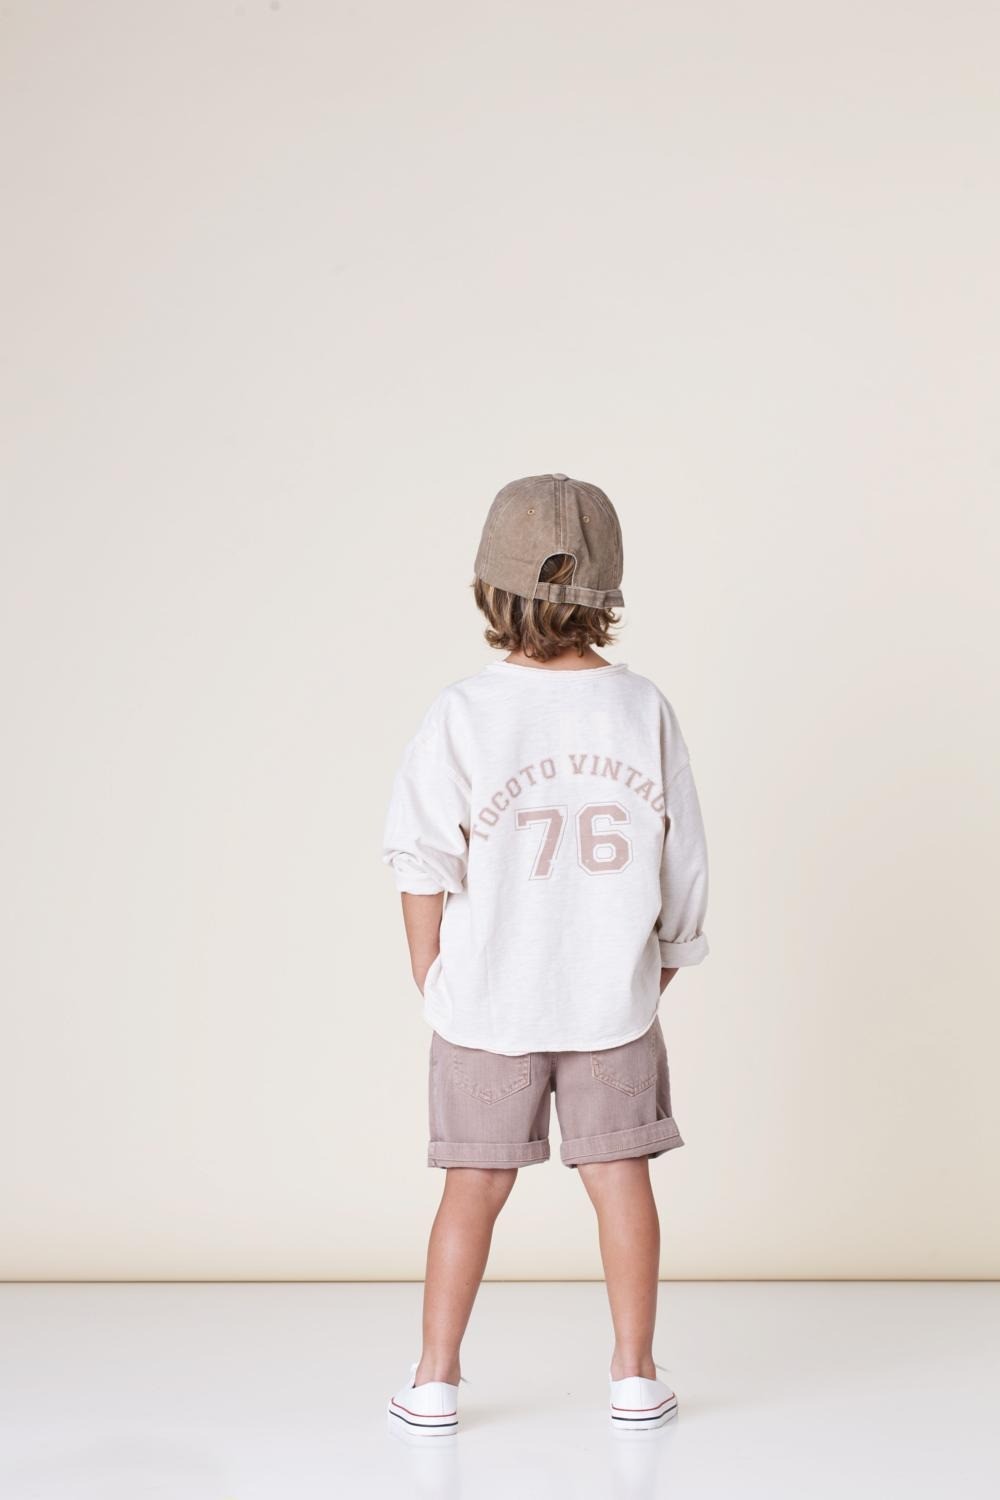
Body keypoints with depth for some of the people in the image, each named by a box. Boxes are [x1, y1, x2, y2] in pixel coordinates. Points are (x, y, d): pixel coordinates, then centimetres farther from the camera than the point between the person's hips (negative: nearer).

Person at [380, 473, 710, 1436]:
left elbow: (424, 868, -8)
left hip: (487, 1003, -1)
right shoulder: (644, 710, -6)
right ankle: (634, 1376, 19)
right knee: (621, 1177, 10)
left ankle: (435, 1381, 17)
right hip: (614, 998, 1)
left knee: (475, 1186, 9)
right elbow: (682, 864, 1)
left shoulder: (461, 715, -12)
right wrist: (658, 973, 14)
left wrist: (433, 984, 5)